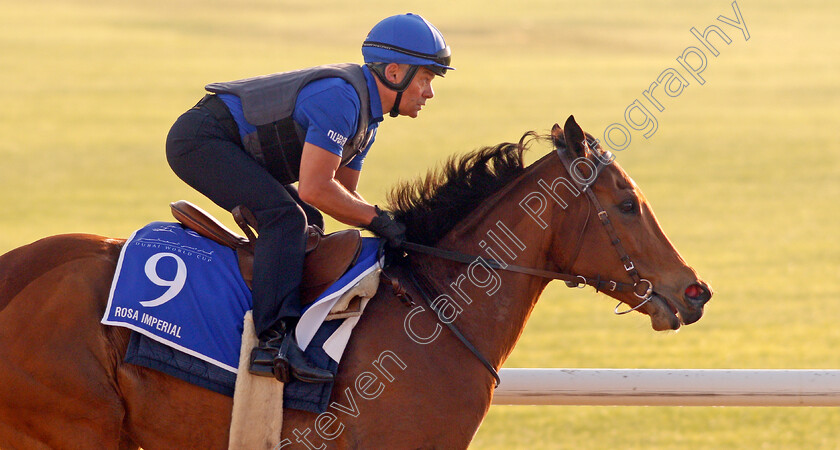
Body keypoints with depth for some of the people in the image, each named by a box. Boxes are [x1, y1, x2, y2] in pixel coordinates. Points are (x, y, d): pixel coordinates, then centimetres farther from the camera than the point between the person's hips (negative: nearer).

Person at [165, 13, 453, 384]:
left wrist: (393, 225, 4)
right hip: (200, 140, -11)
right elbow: (315, 189, -27)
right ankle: (273, 339, -35)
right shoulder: (340, 97, -23)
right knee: (285, 217, -25)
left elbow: (344, 194, 19)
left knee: (307, 226, 14)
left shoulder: (366, 113, 10)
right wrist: (377, 219, -17)